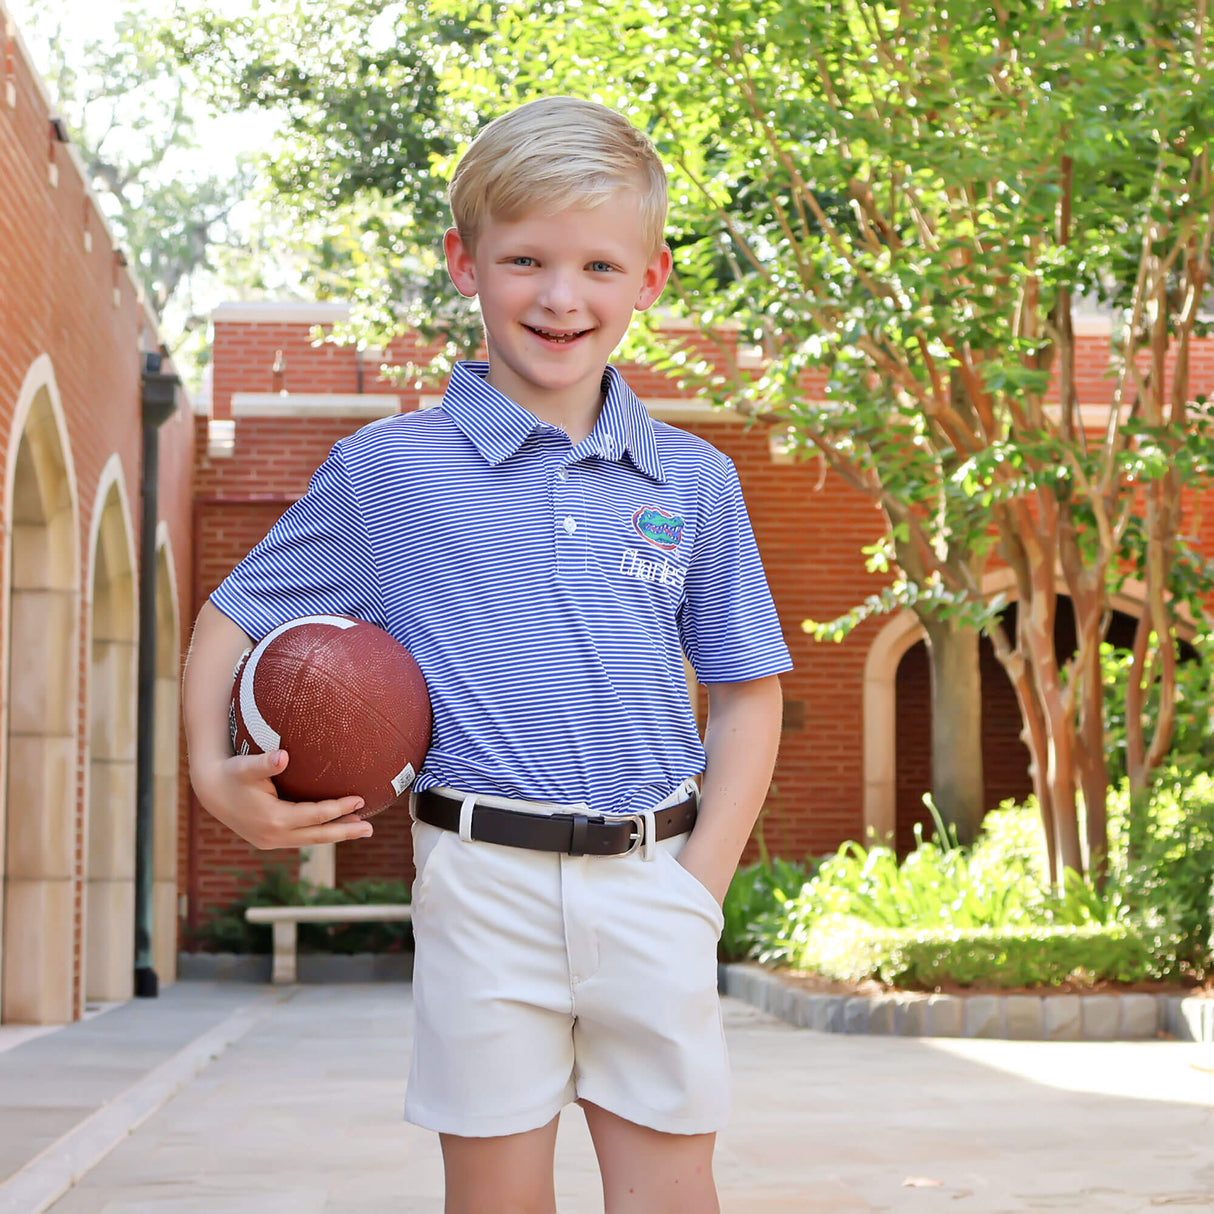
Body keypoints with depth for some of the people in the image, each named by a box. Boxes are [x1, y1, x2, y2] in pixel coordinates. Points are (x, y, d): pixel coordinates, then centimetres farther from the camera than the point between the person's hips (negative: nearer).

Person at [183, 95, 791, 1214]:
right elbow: (235, 620, 11)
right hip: (484, 881, -2)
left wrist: (700, 886, 2)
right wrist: (214, 773, -6)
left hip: (653, 881, 2)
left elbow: (747, 693, 12)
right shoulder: (387, 469, 2)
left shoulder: (695, 482, 7)